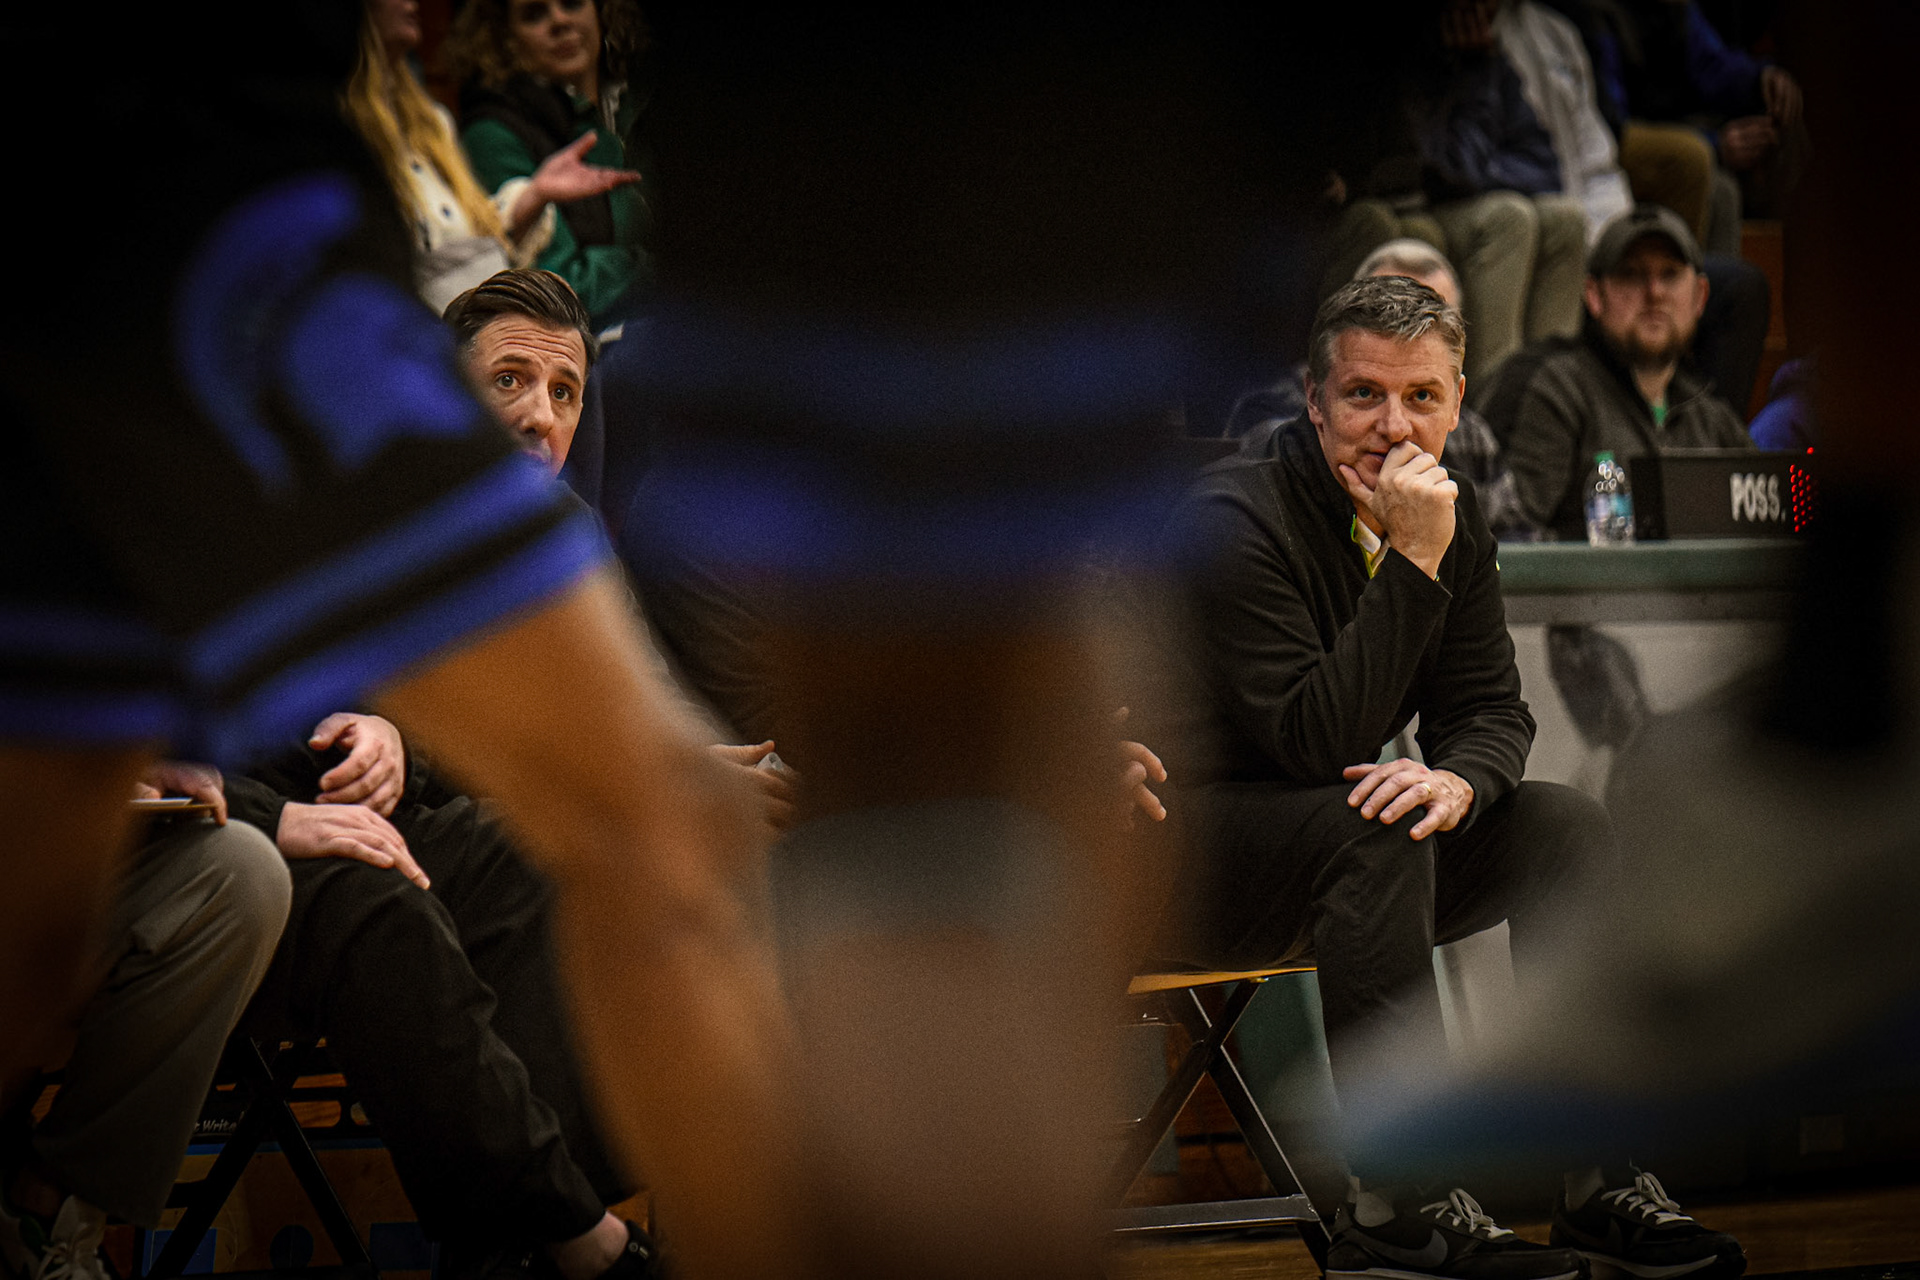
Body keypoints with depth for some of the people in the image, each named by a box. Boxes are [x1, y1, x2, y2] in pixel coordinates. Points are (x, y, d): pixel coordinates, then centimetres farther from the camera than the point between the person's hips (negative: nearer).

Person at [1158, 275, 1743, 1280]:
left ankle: (1601, 1186, -10)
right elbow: (1314, 744, -27)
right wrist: (1413, 563, -32)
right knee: (1375, 829, -35)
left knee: (1564, 825, -11)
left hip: (1332, 844, 8)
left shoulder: (1452, 514, 3)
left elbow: (1493, 709, 4)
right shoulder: (1232, 519, -21)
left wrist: (1459, 780, -21)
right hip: (1186, 851, -7)